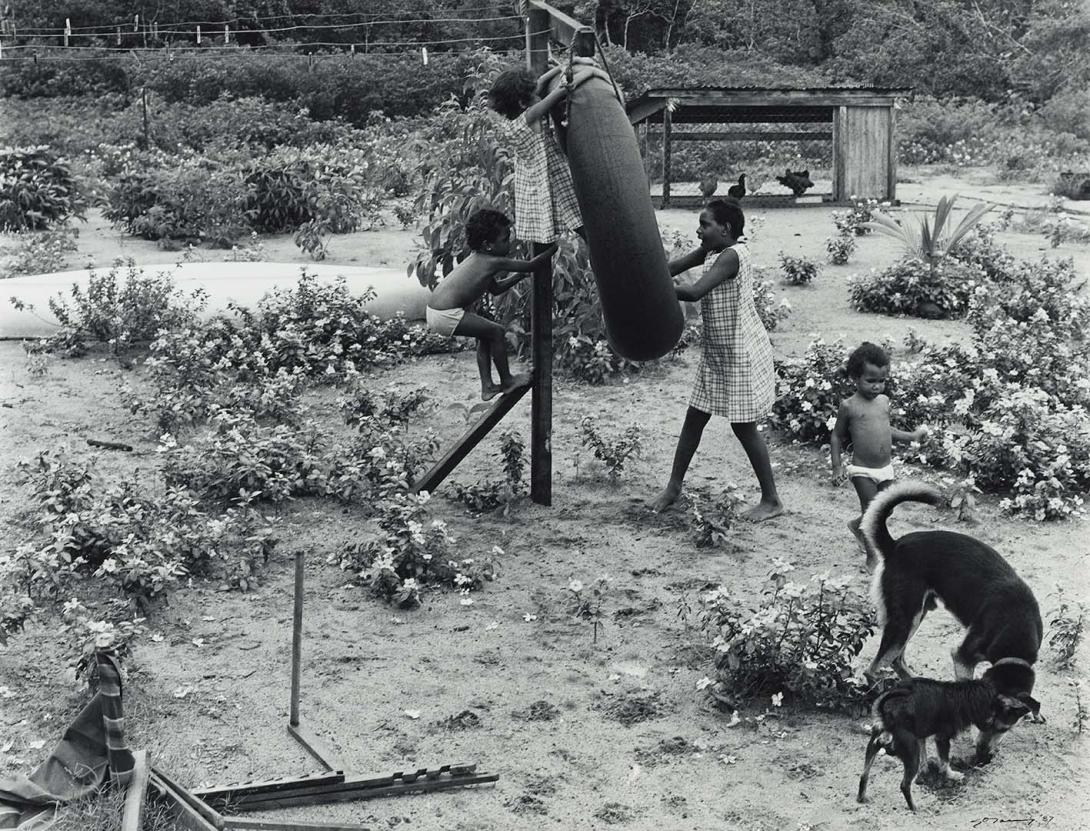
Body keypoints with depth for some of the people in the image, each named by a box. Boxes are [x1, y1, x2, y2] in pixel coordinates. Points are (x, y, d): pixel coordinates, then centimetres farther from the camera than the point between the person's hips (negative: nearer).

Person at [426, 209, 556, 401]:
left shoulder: (477, 258, 15)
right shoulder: (493, 261, -13)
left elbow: (496, 288, 27)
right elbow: (531, 265, -8)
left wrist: (517, 276, 19)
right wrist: (554, 247, 2)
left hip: (434, 311, 10)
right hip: (446, 315, -10)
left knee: (485, 335, 22)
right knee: (498, 333, -1)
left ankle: (487, 386, 27)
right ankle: (507, 381, 14)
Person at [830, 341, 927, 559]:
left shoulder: (884, 401, 6)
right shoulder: (849, 406, -10)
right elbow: (837, 437, -2)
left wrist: (911, 436, 15)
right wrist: (837, 466, -8)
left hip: (886, 468, 6)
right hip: (862, 471, -6)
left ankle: (858, 526, 44)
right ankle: (873, 557, 14)